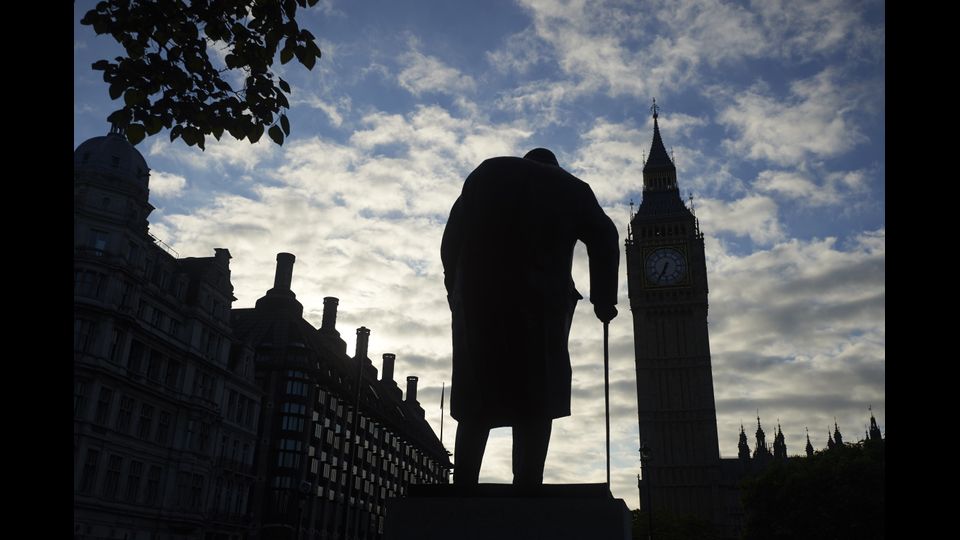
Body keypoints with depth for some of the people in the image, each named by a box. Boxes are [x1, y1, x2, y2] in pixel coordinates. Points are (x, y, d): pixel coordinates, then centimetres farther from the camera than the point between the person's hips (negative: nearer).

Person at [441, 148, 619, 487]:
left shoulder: (486, 173, 23)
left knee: (476, 401, 6)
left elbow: (451, 239, 13)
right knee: (535, 401, 0)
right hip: (540, 300, -1)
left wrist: (456, 291, 14)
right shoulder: (571, 187, 20)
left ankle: (463, 489, -2)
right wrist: (604, 301, 10)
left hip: (477, 296, 2)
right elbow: (604, 239, 8)